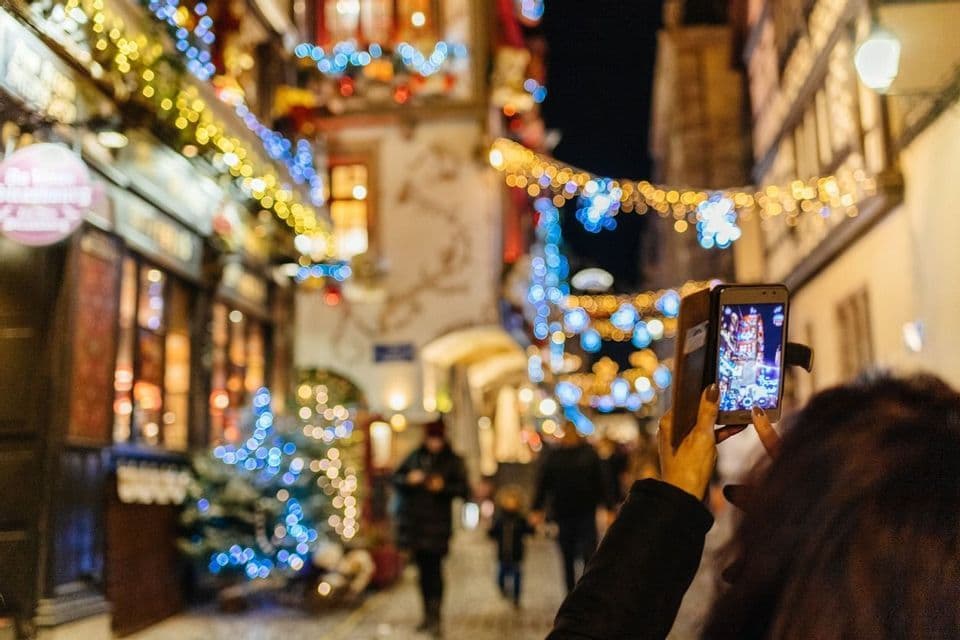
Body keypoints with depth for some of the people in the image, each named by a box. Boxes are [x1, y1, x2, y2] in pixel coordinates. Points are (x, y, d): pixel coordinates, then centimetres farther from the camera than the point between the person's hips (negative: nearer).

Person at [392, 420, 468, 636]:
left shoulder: (453, 461, 0)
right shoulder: (415, 456, 9)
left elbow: (462, 488, -4)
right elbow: (396, 478, 10)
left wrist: (444, 487, -20)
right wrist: (409, 479, -11)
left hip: (437, 522, -4)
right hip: (414, 520, 4)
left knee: (434, 568, -12)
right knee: (423, 569, 12)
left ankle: (435, 616, -11)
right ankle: (427, 614, 23)